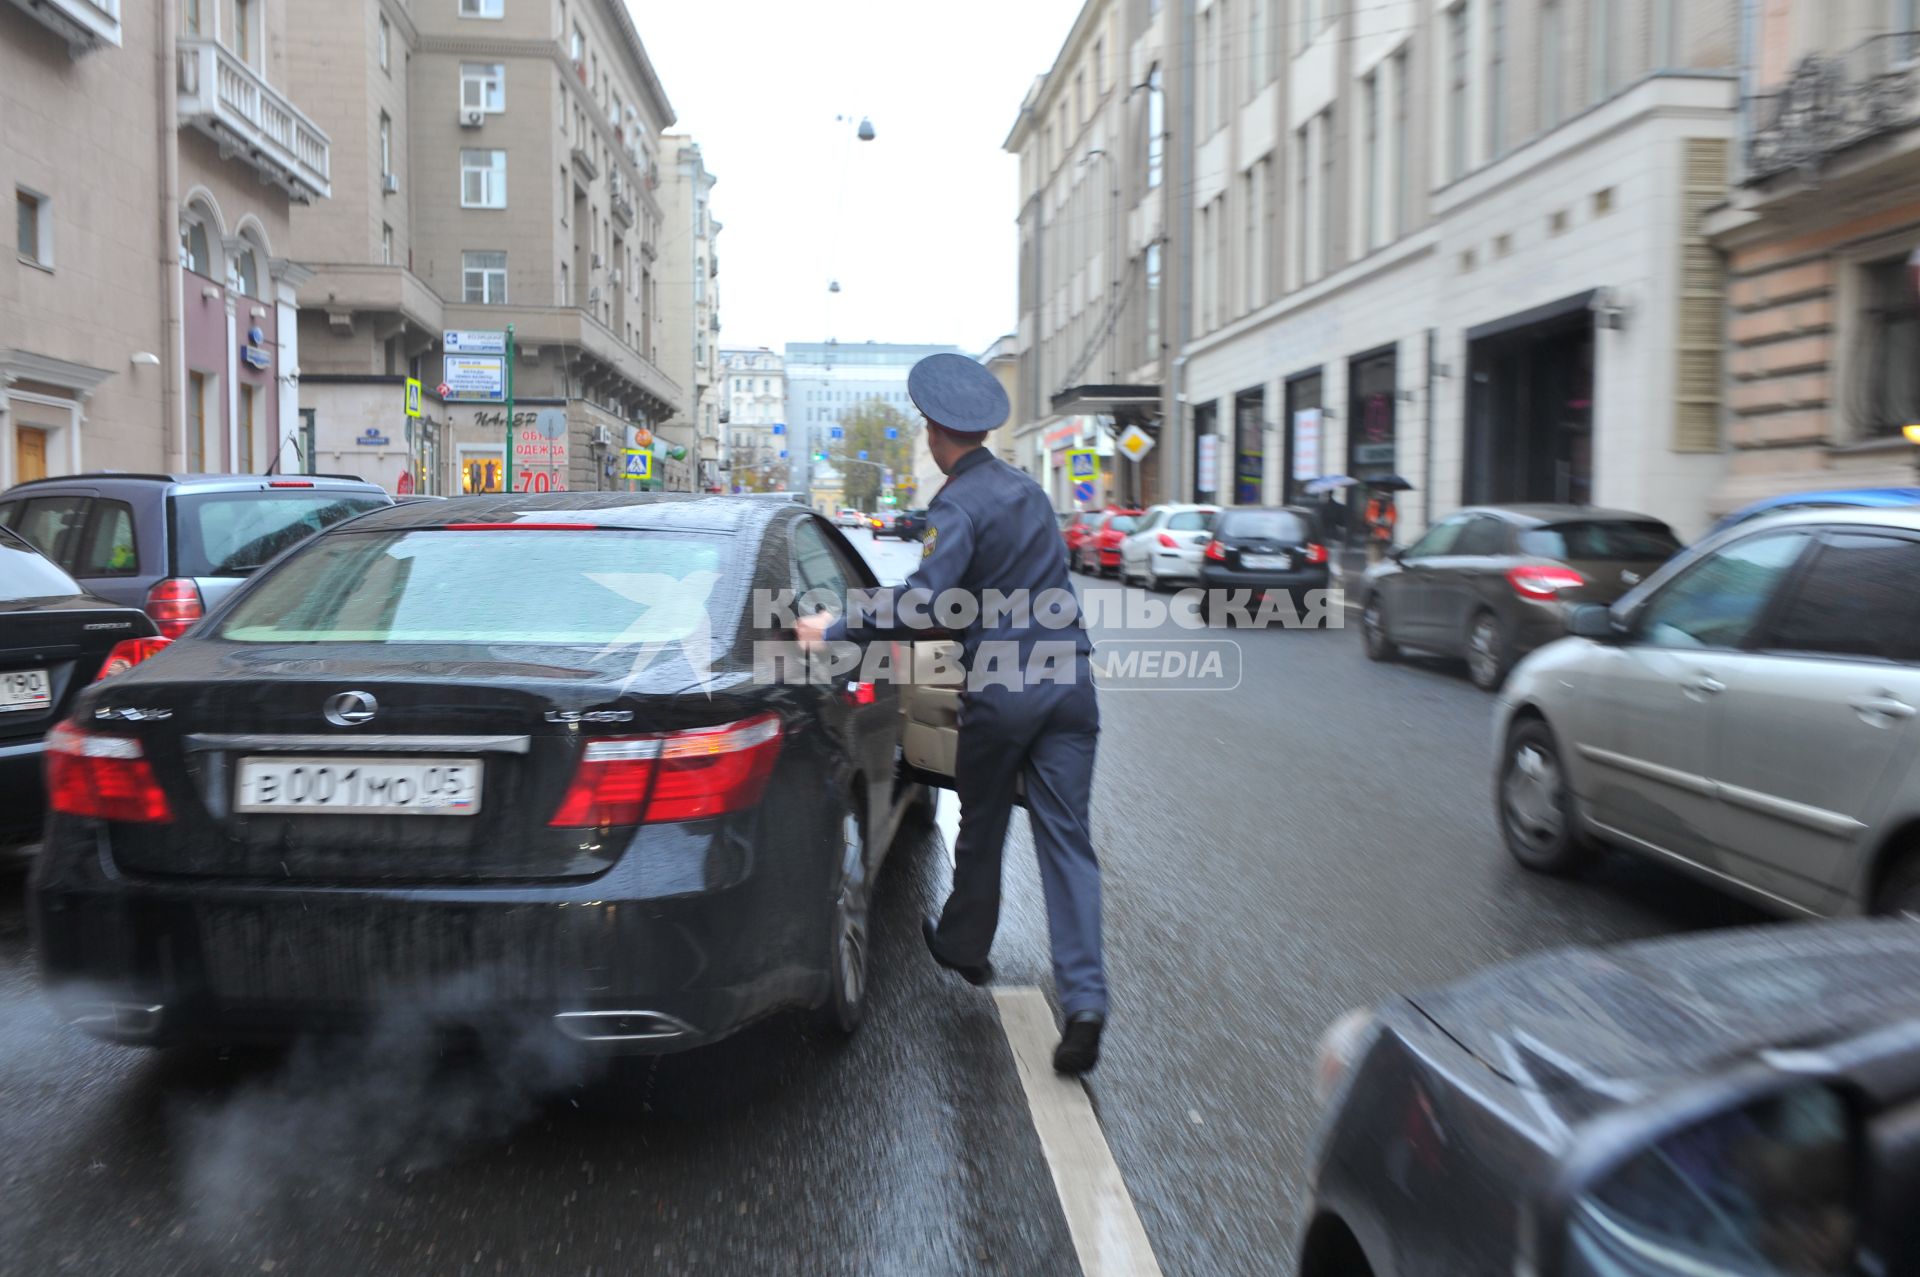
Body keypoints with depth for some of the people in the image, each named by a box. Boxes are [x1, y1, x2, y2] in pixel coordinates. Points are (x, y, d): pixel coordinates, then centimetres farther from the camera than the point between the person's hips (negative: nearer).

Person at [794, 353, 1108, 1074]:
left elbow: (925, 596, -25)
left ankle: (965, 947, 39)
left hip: (1000, 694, -5)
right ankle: (1084, 1001, -7)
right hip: (1068, 683, 5)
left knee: (981, 827, 17)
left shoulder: (958, 506, -11)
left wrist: (835, 631, -16)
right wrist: (912, 626, 29)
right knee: (1067, 839, 1)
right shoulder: (1027, 489, 15)